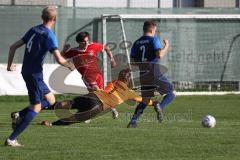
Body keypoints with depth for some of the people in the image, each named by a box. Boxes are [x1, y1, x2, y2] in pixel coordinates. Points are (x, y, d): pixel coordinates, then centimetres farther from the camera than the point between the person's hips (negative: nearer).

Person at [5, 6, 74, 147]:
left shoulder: (33, 30, 9)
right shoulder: (49, 35, -14)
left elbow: (13, 47, 14)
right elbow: (59, 59, -20)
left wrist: (10, 65, 25)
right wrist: (70, 65, -1)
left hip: (26, 71, 8)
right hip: (34, 74, -8)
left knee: (51, 101, 16)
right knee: (36, 108, -3)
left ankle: (19, 115, 5)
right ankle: (11, 139, -8)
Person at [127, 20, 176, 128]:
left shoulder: (136, 43, 12)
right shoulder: (154, 39, -4)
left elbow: (133, 61, 10)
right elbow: (160, 55, -16)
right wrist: (166, 46, 0)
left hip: (142, 75, 6)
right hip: (154, 74, -6)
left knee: (145, 100, 18)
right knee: (172, 93, 9)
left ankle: (133, 121, 1)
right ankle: (160, 106, -19)